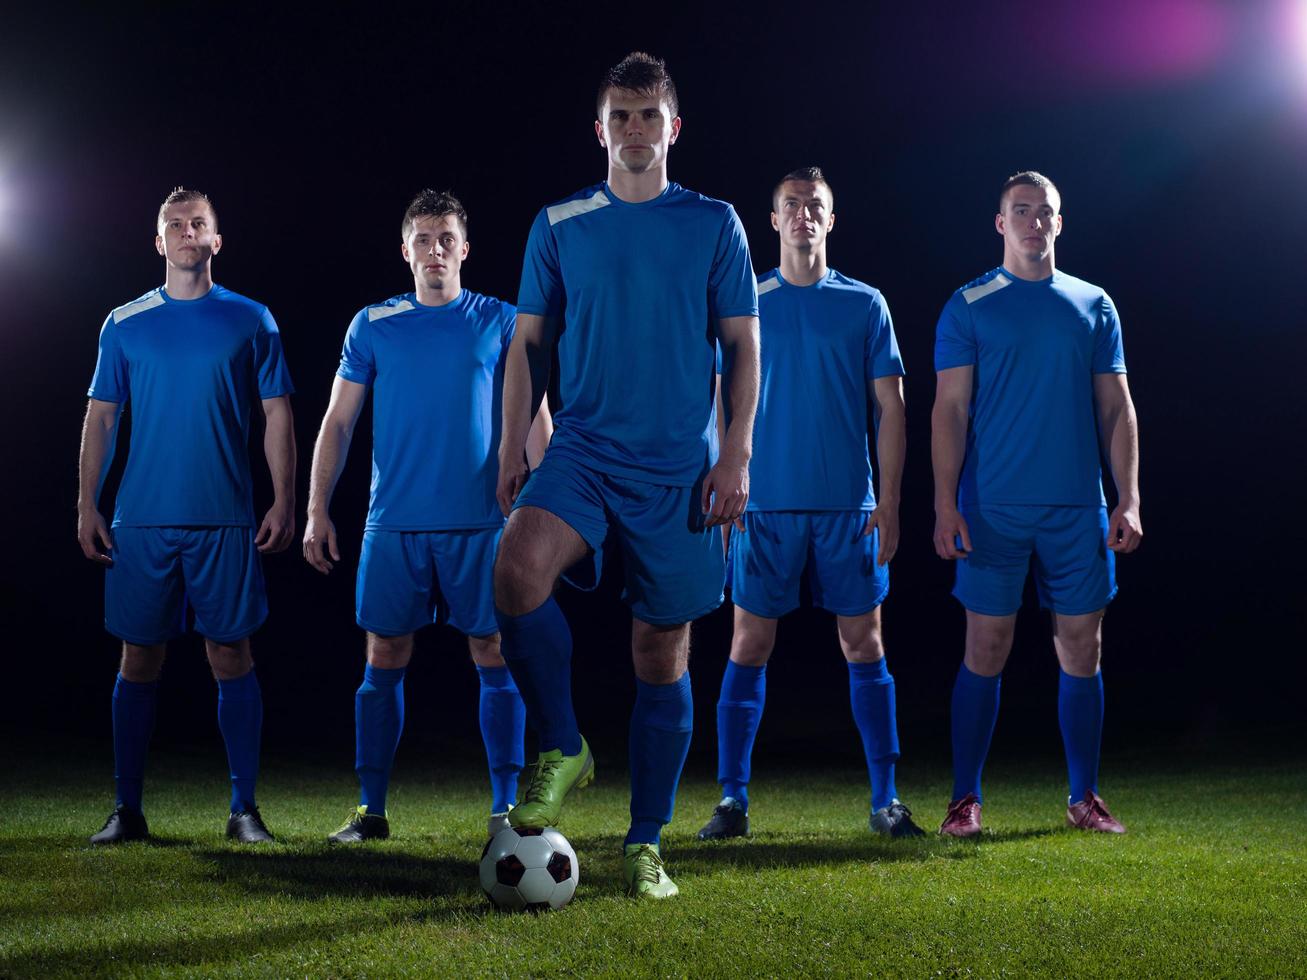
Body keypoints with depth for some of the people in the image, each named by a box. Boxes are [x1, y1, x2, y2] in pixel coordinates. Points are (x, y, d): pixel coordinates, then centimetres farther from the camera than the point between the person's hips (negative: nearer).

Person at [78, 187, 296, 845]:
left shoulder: (250, 320, 6)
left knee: (231, 654, -1)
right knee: (139, 658, 4)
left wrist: (284, 502, -3)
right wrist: (87, 506, 3)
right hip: (141, 520, 1)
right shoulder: (125, 324, 9)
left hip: (225, 519, -1)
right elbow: (101, 416, 11)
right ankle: (127, 810, 11)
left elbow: (277, 415, 5)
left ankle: (244, 809, 6)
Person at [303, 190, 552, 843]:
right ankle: (370, 810, 11)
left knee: (494, 656, -1)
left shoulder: (500, 321, 5)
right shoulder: (373, 325, 8)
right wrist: (317, 510, 2)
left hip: (481, 521, -1)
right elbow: (338, 421, 9)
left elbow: (534, 416, 4)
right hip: (394, 521, 1)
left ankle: (504, 808, 7)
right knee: (384, 659, 2)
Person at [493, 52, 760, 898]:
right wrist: (513, 446, 2)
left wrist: (737, 454, -5)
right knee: (519, 570, -29)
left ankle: (646, 846, 14)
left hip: (679, 469, 0)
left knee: (662, 654, 2)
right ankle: (563, 750, -8)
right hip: (583, 453, 0)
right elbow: (529, 343, 12)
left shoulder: (714, 224, 6)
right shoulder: (559, 225, 9)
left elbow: (742, 344, 5)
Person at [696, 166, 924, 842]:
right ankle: (732, 799, 8)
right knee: (749, 646, 0)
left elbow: (890, 408, 5)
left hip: (848, 506, 0)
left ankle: (886, 799, 10)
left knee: (864, 645, 2)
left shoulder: (865, 304, 6)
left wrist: (889, 502, -1)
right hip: (767, 505, 0)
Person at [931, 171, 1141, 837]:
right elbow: (950, 409, -1)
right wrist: (945, 505, -10)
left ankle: (1085, 798, 17)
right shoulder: (969, 307, 3)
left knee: (1081, 652, 6)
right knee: (985, 653, -1)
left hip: (1078, 508, 3)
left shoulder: (1094, 307, 11)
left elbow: (1116, 411, 10)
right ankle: (965, 800, 7)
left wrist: (1128, 501, 2)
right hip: (994, 508, -3)